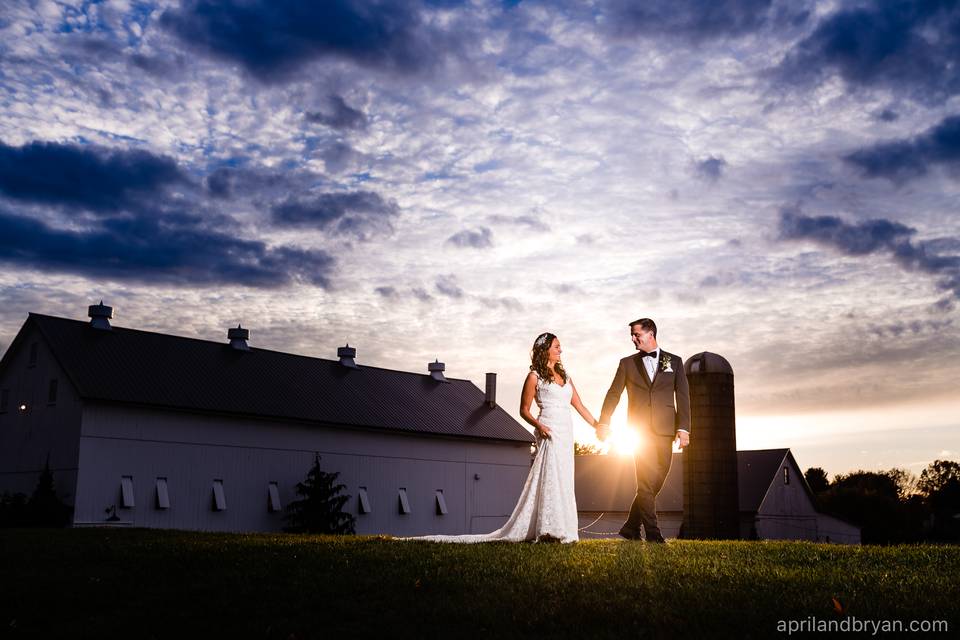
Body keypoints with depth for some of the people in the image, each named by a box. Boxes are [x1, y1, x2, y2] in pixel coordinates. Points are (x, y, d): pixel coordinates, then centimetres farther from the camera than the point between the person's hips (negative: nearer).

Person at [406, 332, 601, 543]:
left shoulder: (564, 375, 19)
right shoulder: (534, 376, 1)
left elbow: (579, 405, 19)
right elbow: (524, 410, 1)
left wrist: (597, 426, 13)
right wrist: (538, 425, -17)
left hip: (566, 431, 7)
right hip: (549, 431, -7)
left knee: (562, 480, 6)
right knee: (550, 477, -14)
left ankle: (560, 529, 9)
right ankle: (549, 530, -15)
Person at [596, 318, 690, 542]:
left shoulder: (674, 361, 10)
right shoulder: (627, 363, 11)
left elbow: (682, 396, 4)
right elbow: (614, 394, 5)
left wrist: (684, 428, -7)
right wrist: (604, 423, -8)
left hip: (664, 430, 1)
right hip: (639, 430, -1)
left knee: (656, 482, 3)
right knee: (646, 482, -7)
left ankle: (631, 528, 15)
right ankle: (653, 534, -3)